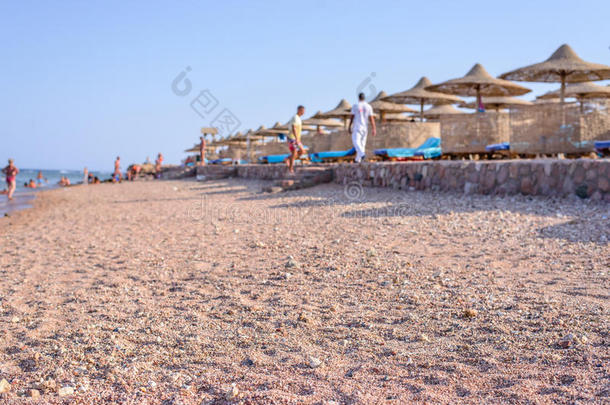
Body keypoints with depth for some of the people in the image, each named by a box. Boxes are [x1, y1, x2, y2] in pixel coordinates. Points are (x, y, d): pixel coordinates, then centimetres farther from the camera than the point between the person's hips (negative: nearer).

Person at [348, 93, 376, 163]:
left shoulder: (355, 106, -5)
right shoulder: (369, 106, 2)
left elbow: (352, 117, -6)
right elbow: (371, 118, -2)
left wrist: (350, 127, 2)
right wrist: (374, 129, -3)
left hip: (357, 127, -4)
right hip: (365, 127, 4)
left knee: (356, 141, -6)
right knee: (362, 143, 11)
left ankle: (362, 153, -33)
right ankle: (358, 159, 15)